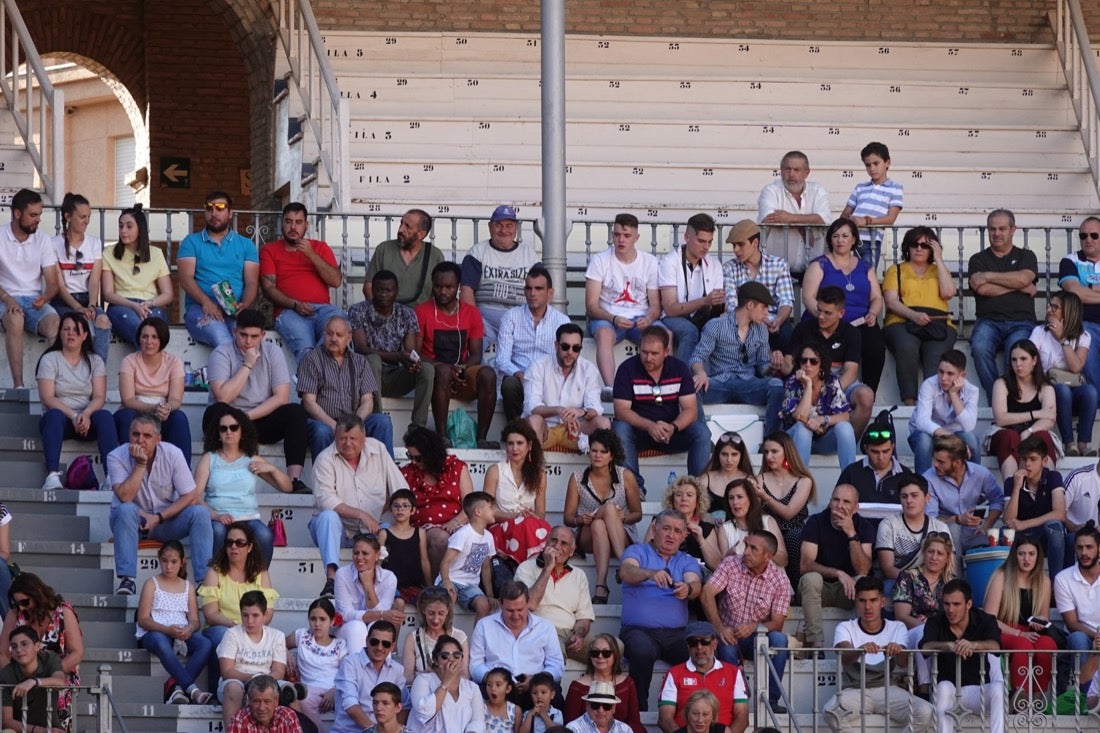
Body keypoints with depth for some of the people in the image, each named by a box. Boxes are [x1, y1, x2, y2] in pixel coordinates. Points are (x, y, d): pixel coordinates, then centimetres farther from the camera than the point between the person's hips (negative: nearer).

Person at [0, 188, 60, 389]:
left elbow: (52, 283, 4)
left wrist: (44, 297, -18)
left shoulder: (42, 240, 7)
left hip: (35, 301, 2)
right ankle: (18, 385, -40)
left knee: (55, 323, -32)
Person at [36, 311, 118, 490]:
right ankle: (52, 476, -52)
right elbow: (47, 398, -8)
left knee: (105, 416, -31)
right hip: (61, 417, -2)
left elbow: (99, 397, -1)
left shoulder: (95, 361, 12)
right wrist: (73, 416, -22)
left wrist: (86, 414, -23)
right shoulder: (49, 360, 4)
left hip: (87, 419, 2)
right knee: (54, 415, -36)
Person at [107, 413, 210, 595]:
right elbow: (125, 497, -27)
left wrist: (158, 518, -19)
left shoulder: (172, 455, -10)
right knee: (126, 510, -36)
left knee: (200, 513, -25)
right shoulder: (116, 457, -14)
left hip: (165, 519, 2)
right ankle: (127, 580, -40)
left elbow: (191, 496, -11)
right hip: (132, 520, -2)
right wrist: (140, 464, -28)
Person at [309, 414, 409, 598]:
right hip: (334, 528, -3)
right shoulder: (326, 459, -6)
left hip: (370, 529, 3)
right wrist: (361, 515, -23)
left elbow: (401, 491, 6)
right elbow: (325, 500, -19)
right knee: (328, 516, -36)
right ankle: (331, 579, -49)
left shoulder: (378, 450, 5)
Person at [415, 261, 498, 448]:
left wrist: (461, 368, -17)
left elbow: (476, 355, 7)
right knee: (443, 372, -38)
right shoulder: (422, 312, 2)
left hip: (463, 375, 3)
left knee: (488, 374, -29)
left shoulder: (471, 313, 11)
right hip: (433, 373, -3)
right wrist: (447, 369, -19)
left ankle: (482, 438, -32)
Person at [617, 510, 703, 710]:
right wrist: (650, 573, -34)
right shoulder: (637, 552, 12)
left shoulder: (688, 562, 20)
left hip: (676, 634, 2)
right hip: (639, 631, -2)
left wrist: (688, 589, -28)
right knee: (643, 651, -37)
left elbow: (696, 585, -1)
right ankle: (638, 710, -23)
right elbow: (626, 572, -11)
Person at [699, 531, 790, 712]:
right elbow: (707, 593, -16)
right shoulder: (731, 564, -4)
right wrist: (719, 627, -30)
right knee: (727, 646, -36)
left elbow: (777, 623, -10)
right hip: (728, 635, -1)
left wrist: (754, 627, -32)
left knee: (779, 639, -30)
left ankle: (771, 700, -25)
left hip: (757, 638, 1)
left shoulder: (780, 580, -5)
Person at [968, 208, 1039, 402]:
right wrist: (1021, 287, 1)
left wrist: (988, 276, 0)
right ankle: (995, 401, -28)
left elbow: (1023, 278, -4)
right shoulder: (978, 260, 19)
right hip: (989, 321, 1)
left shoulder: (1026, 257, 20)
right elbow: (982, 289, -1)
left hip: (1020, 322, -1)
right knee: (980, 348, -34)